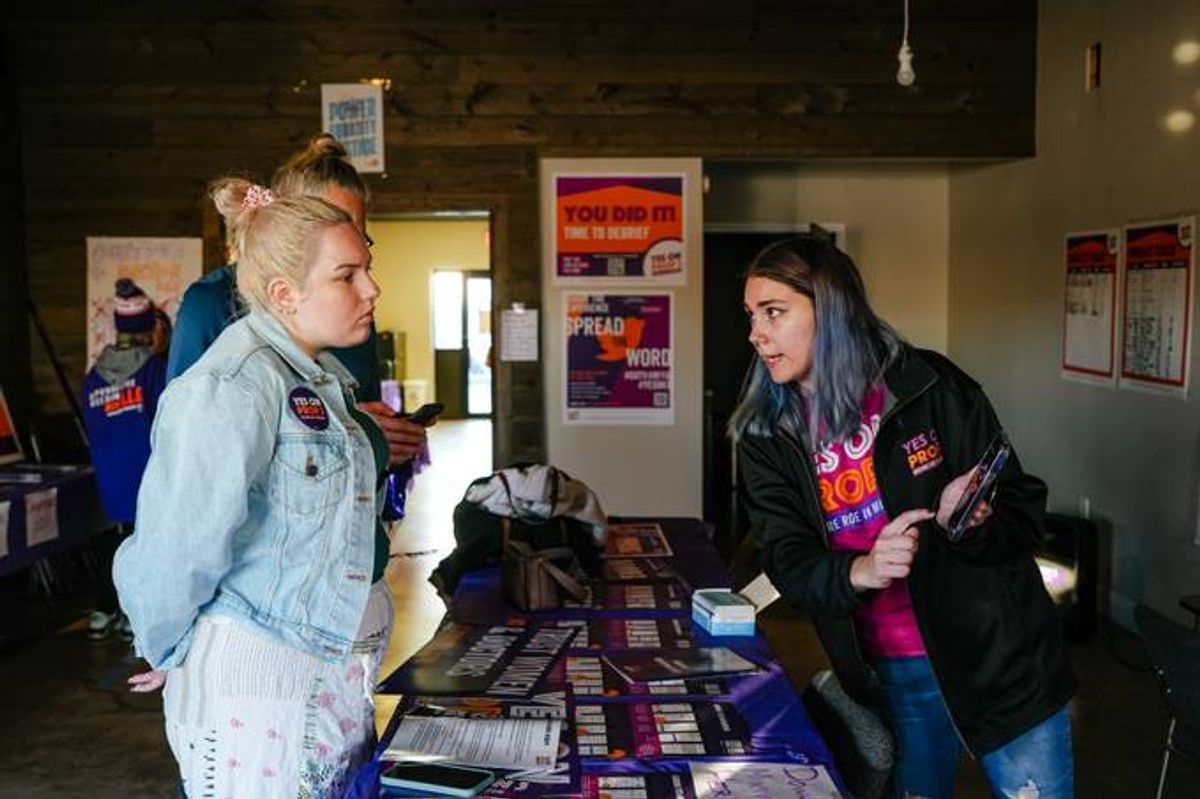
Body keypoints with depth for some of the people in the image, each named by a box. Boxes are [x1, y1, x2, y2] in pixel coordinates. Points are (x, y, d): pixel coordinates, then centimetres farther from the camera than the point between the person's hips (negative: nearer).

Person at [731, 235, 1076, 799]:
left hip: (1001, 660, -2)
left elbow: (1026, 510, -5)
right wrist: (859, 571, -29)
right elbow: (787, 562, -9)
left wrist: (972, 525, -27)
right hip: (891, 674, 2)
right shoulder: (767, 436, -3)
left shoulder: (930, 386, -11)